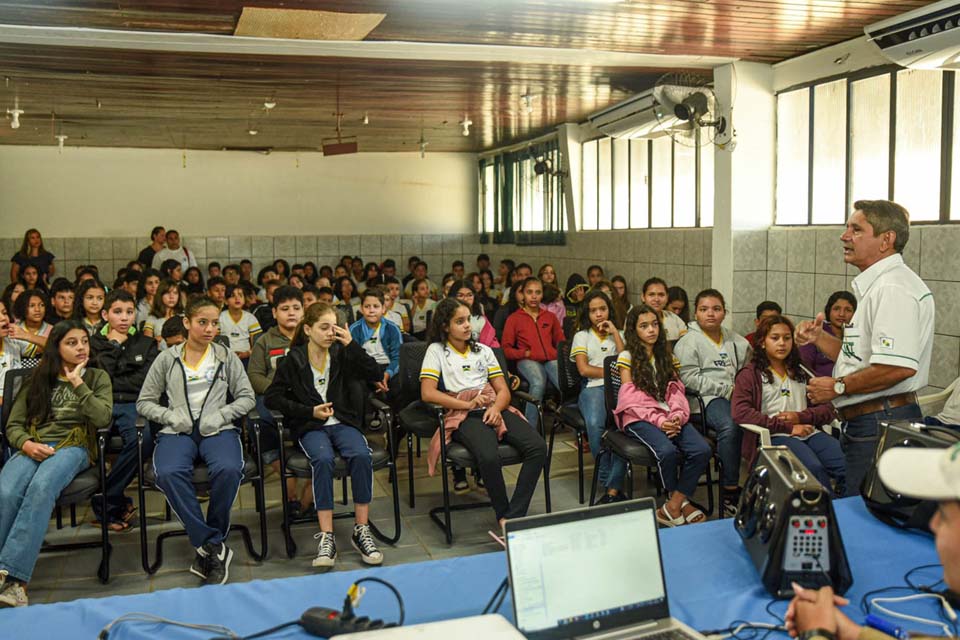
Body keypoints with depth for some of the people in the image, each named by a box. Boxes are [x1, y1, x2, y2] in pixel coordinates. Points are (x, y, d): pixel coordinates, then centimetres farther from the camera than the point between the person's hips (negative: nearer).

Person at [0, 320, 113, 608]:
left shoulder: (97, 377, 17)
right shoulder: (38, 379, 21)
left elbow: (102, 418, 0)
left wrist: (77, 384, -3)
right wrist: (26, 444, -7)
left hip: (74, 447, -2)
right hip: (33, 448, 2)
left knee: (41, 487, -38)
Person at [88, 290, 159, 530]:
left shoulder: (147, 344, 19)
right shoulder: (93, 343, 19)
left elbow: (145, 382, 5)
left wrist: (112, 383, -2)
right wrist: (113, 347, 2)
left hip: (132, 404, 0)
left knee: (143, 439, -36)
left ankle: (105, 499, -16)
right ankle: (116, 501, -16)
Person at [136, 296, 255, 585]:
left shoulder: (226, 357, 13)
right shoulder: (167, 359, 12)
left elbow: (247, 398, 11)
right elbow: (144, 402, 13)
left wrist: (220, 415, -5)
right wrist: (171, 416, -5)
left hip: (217, 430, 0)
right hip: (177, 432, 0)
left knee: (228, 470, -35)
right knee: (169, 474, -35)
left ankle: (206, 544, -15)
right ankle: (213, 546, -25)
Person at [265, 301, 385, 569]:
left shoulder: (341, 354, 7)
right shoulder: (293, 360, 2)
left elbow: (374, 375, -3)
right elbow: (272, 397, 1)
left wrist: (352, 344, -11)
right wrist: (309, 411, -9)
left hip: (342, 422, 2)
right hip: (310, 427, -2)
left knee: (361, 455, -31)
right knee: (323, 459, -35)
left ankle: (361, 530, -21)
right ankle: (326, 537, -30)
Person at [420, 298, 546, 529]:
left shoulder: (483, 350, 22)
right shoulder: (437, 351, 9)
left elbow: (503, 390, 16)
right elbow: (427, 393, -5)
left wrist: (496, 408, -8)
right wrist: (468, 405, -11)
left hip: (493, 410, 5)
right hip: (462, 415, -5)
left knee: (538, 446, -23)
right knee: (489, 457, -37)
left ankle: (513, 517, -23)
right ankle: (503, 515, -16)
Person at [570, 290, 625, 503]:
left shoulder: (618, 334, 25)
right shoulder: (582, 336, 18)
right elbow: (584, 369, 3)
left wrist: (615, 333, 7)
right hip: (593, 388, -1)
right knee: (595, 424, -36)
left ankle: (613, 487, -33)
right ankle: (607, 481, -23)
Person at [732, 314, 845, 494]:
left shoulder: (801, 372, 25)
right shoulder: (750, 374, 10)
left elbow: (827, 409, 16)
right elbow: (740, 413, -7)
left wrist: (800, 417, -5)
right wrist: (787, 427, -11)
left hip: (808, 432, 5)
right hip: (775, 436, -4)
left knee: (847, 464, -26)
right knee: (814, 468, -33)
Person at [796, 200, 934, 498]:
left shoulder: (894, 287, -18)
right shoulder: (876, 286, 17)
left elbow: (899, 366, -30)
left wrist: (838, 386, -18)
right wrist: (818, 338, 9)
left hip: (881, 426, -11)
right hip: (866, 422, 11)